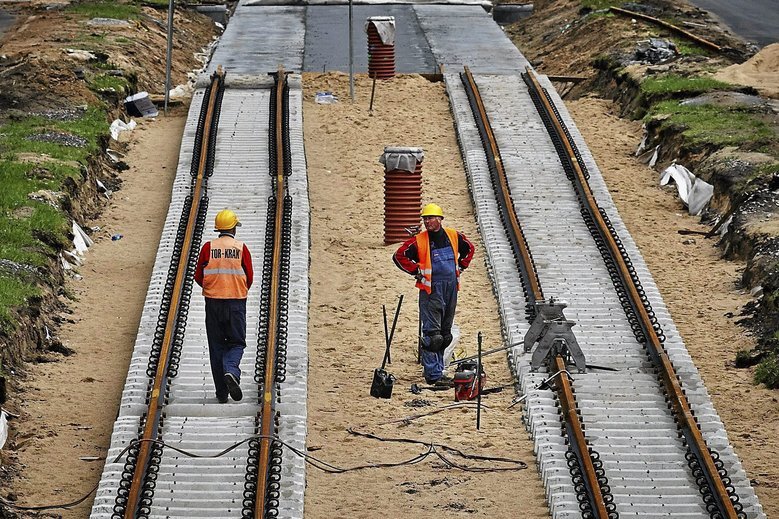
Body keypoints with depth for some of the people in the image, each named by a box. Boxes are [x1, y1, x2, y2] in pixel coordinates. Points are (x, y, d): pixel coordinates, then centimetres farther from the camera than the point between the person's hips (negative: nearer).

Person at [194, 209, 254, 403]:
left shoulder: (208, 247, -2)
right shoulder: (241, 248, -3)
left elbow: (199, 277, 2)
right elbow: (249, 278, 1)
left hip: (213, 301, 1)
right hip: (236, 302, -1)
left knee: (216, 345, 8)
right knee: (236, 342, 9)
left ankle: (221, 393, 7)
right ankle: (231, 371, -22)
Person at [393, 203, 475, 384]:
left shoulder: (454, 236, 5)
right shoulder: (419, 241, -7)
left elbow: (469, 249, 24)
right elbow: (399, 256, -5)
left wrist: (460, 267, 14)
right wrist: (415, 271, -6)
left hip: (451, 287, 5)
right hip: (431, 289, -5)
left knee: (444, 334, 12)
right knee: (432, 334, -9)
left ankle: (437, 371, 22)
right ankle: (433, 374, -9)